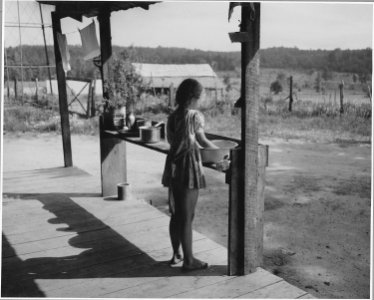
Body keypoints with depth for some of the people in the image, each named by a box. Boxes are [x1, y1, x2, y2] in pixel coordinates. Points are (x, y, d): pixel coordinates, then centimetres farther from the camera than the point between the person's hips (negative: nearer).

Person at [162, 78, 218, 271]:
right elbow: (202, 141, -5)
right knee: (187, 216, 2)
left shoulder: (172, 116, 7)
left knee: (176, 214, 16)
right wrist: (219, 150, 13)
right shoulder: (195, 116, -11)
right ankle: (188, 260, 12)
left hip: (173, 166, 7)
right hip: (189, 167, -6)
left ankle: (176, 255, 28)